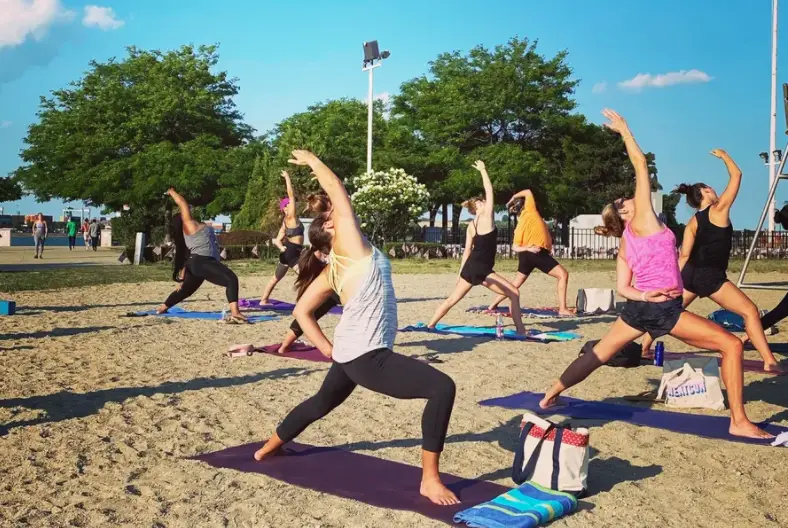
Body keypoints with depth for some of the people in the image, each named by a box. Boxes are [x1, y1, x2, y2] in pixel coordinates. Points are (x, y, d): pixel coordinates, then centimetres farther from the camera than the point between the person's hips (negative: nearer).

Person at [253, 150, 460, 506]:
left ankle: (267, 448, 53)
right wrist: (311, 159, 4)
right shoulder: (350, 246, -10)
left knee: (322, 403, 33)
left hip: (349, 354, 9)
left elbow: (301, 311, 12)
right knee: (442, 387, -16)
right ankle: (430, 480, -12)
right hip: (368, 358, -9)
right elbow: (338, 190, -9)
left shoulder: (330, 270, 10)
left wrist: (328, 349, 11)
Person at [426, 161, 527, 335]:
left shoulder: (471, 226, 14)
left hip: (470, 268, 8)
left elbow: (467, 250, 13)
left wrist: (461, 273, 16)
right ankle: (521, 331, -8)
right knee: (514, 294, -2)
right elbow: (489, 190, 0)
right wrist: (483, 170, 9)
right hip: (482, 270, -8)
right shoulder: (487, 218, -5)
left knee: (453, 299, 16)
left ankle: (430, 325, 19)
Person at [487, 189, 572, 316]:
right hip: (539, 253, -7)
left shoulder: (520, 225, 16)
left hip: (526, 253, 7)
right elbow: (528, 192, 17)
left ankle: (492, 305, 22)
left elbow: (515, 247, 6)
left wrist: (527, 248, -8)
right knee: (563, 274, -4)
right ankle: (562, 309, -11)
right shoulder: (530, 210, 1)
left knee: (516, 283, 18)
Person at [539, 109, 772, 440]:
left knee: (597, 355, 20)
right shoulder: (643, 219, -3)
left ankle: (550, 395, 29)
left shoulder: (625, 243, 16)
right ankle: (739, 422, -8)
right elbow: (640, 163, -2)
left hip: (639, 307, 8)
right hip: (664, 309, -8)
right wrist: (623, 129, 6)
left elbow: (622, 288, 10)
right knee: (732, 345, -5)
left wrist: (641, 295, -4)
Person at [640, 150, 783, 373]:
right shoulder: (720, 209, -3)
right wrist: (723, 155, 19)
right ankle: (770, 362, -11)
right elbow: (736, 175, 5)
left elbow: (684, 256, 6)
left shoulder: (692, 223, 11)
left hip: (690, 274, 6)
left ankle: (644, 347, 30)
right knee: (750, 312, -3)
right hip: (712, 278, -6)